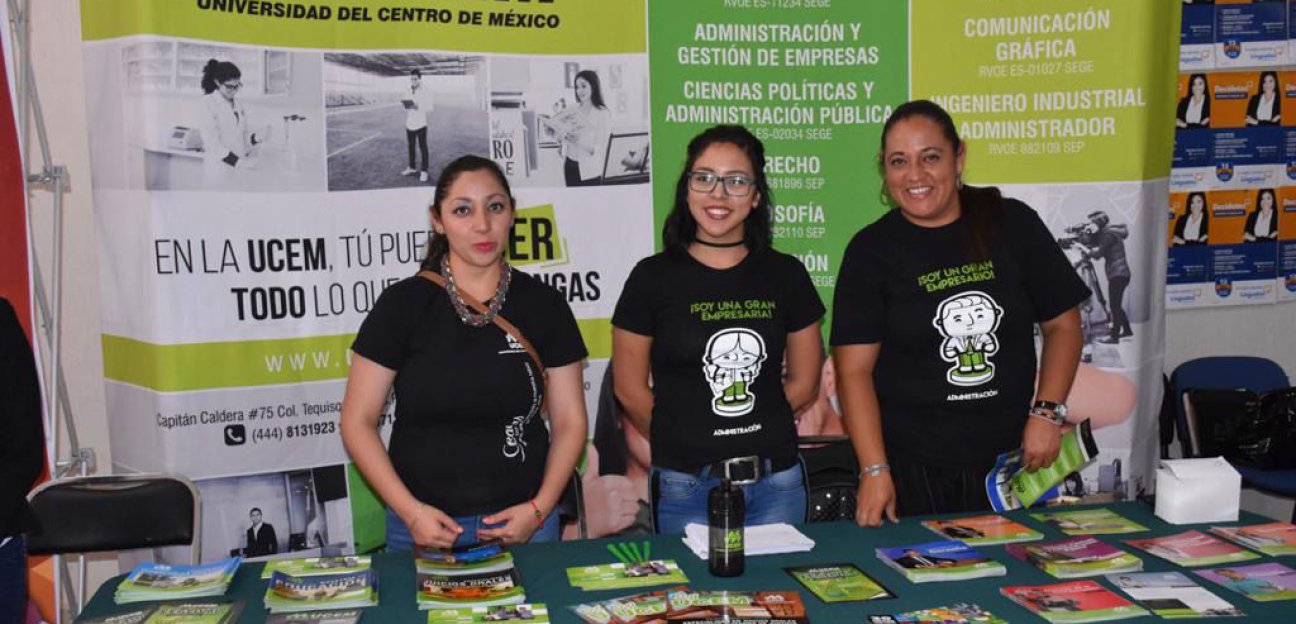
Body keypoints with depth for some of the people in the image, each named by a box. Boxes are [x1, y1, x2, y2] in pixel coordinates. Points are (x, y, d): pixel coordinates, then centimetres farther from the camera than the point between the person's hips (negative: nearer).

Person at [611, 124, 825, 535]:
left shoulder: (785, 275, 3)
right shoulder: (654, 278, -4)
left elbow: (804, 383, 8)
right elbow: (630, 389, 0)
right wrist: (684, 443, 7)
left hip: (776, 483, 3)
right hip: (686, 488, -2)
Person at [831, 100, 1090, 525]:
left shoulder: (1014, 224, 3)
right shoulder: (871, 250, -3)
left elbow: (1063, 324, 9)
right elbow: (854, 369, -7)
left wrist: (1047, 412, -4)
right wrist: (874, 470, -14)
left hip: (1008, 460, 2)